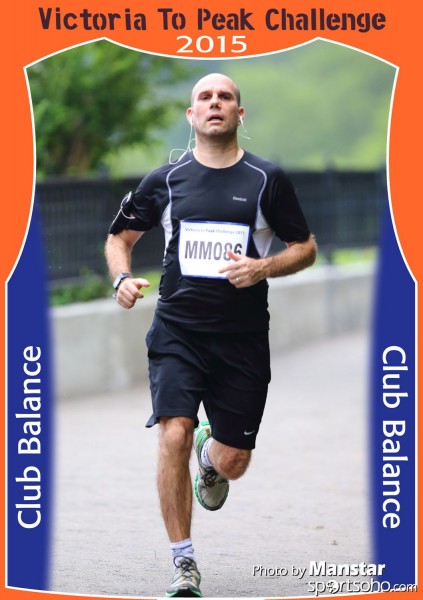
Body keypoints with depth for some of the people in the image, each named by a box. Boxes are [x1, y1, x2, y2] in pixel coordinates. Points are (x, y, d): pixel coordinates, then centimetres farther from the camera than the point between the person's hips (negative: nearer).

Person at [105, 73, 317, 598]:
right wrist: (122, 278, -4)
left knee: (232, 464, 2)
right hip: (177, 332, 0)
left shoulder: (267, 179, 3)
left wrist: (263, 268, -12)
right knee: (173, 437, -19)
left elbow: (305, 248, 8)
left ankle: (210, 454, 43)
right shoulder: (166, 180, 5)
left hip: (243, 338, 0)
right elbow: (119, 236, 17)